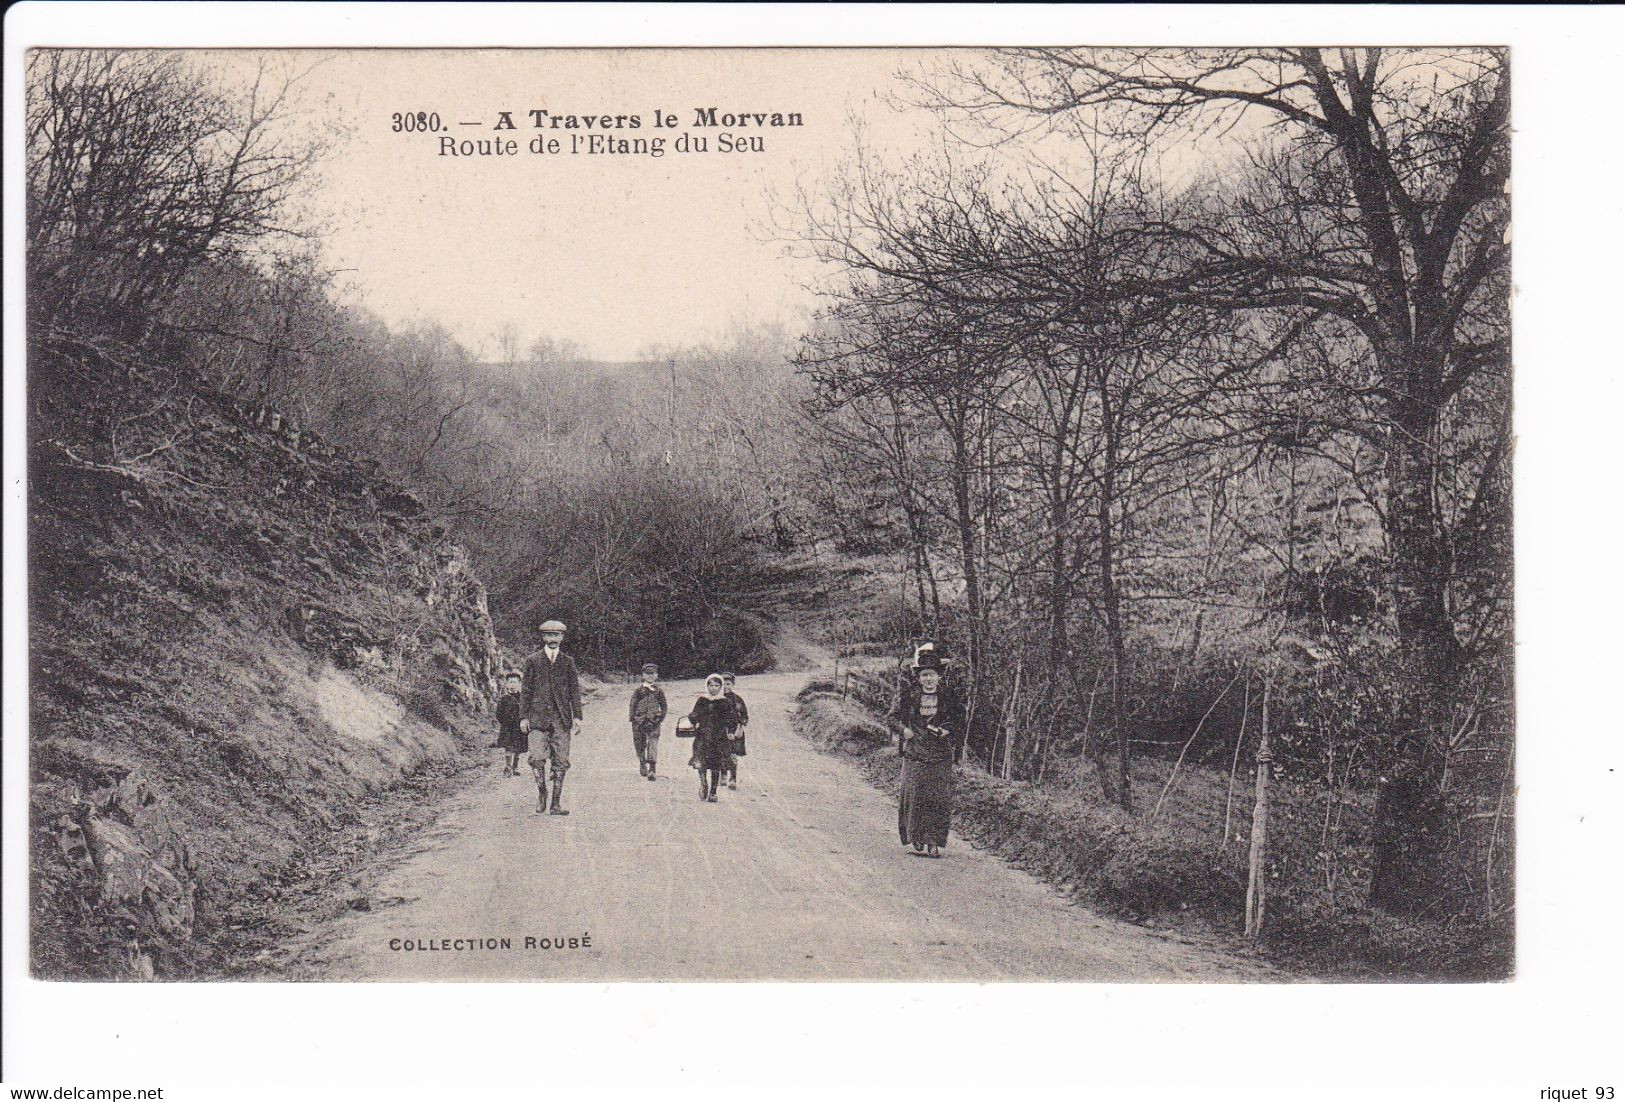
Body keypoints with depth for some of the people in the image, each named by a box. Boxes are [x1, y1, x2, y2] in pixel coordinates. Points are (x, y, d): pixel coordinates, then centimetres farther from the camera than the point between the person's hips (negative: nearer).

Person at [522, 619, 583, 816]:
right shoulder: (533, 661, 7)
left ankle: (555, 804, 4)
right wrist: (524, 716, 1)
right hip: (538, 717, -1)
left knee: (561, 762, -1)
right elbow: (526, 690, 7)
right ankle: (541, 792, 11)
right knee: (537, 759, -12)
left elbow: (575, 690, 10)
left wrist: (577, 716, 2)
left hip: (562, 718, 1)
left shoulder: (568, 662, 11)